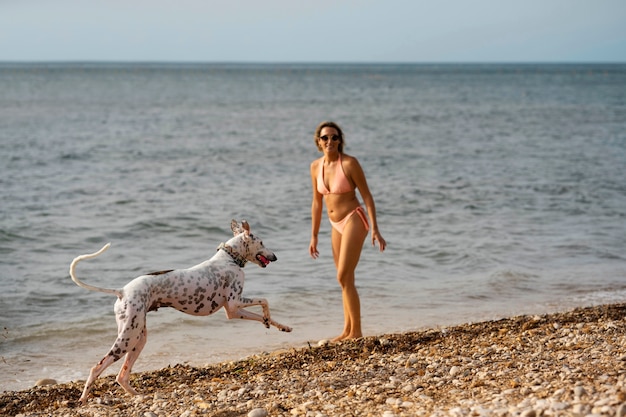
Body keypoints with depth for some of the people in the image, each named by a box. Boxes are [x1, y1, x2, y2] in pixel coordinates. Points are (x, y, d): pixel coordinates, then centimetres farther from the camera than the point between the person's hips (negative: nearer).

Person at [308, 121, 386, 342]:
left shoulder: (349, 163, -13)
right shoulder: (316, 166, 4)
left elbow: (367, 196, -10)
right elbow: (317, 202, 12)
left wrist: (375, 229, -16)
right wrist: (314, 236, 13)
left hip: (354, 220, -7)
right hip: (336, 225, 7)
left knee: (344, 277, -12)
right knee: (345, 280, 13)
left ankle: (356, 332, -4)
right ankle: (348, 330, 21)